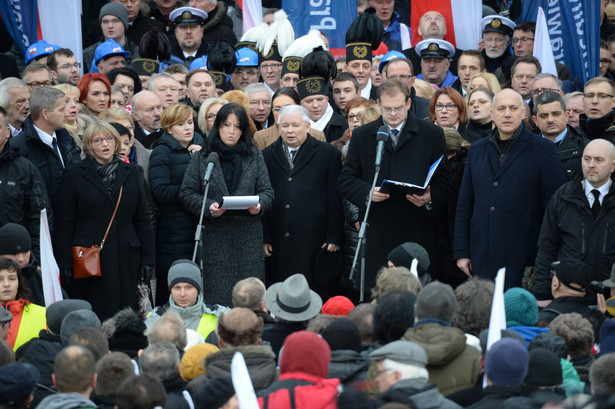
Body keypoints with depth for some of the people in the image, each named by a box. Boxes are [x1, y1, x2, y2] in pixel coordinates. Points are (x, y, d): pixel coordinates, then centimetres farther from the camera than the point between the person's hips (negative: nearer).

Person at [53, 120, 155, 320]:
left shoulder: (130, 173, 11)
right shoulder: (75, 174, 2)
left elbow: (142, 219, 12)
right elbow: (64, 223, 0)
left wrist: (147, 259, 6)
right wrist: (64, 263, -6)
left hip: (126, 258, 3)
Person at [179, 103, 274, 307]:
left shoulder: (254, 157, 12)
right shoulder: (201, 158, 7)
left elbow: (267, 190, 11)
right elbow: (187, 192, 3)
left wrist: (259, 205, -12)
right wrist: (208, 207, -14)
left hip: (249, 236, 1)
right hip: (214, 236, -1)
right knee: (217, 297, -4)